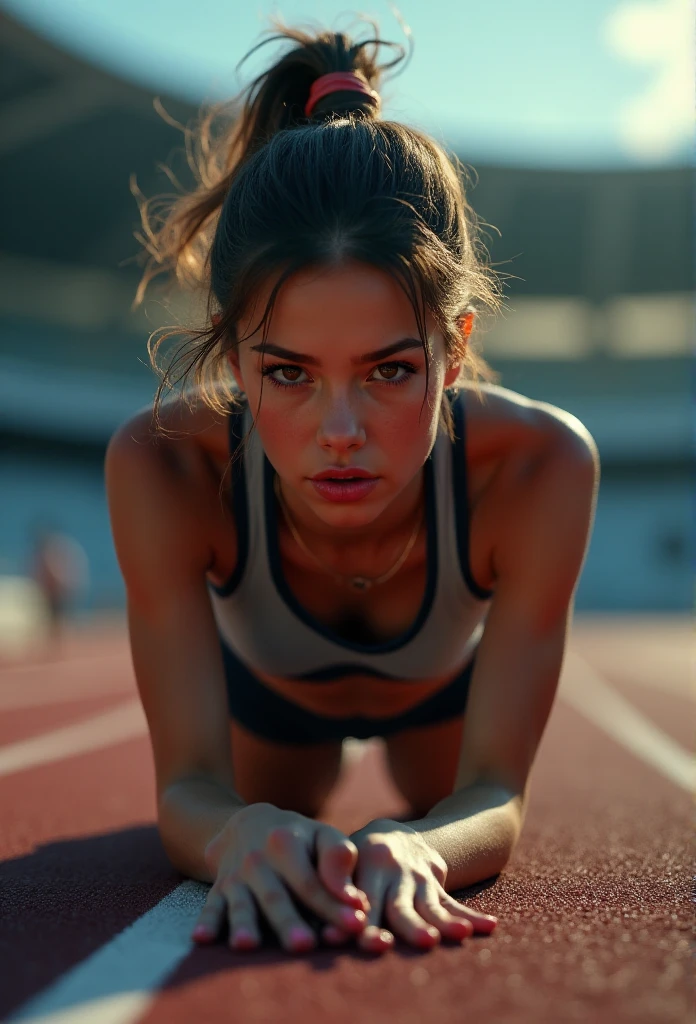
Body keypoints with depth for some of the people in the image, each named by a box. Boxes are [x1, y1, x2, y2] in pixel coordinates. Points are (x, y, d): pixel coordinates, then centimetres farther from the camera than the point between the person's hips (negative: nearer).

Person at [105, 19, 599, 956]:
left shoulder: (540, 465, -43)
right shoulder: (164, 466, -43)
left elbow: (496, 795, -40)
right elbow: (187, 782, -39)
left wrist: (420, 846, -65)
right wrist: (239, 832, -64)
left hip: (452, 677, 1)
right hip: (263, 683, 0)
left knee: (459, 856, 32)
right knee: (270, 858, 31)